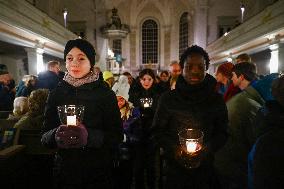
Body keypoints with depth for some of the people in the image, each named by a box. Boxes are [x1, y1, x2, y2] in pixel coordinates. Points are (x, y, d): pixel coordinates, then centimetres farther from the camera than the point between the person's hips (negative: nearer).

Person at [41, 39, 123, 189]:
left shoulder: (105, 93, -9)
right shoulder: (56, 94, -1)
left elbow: (117, 136, -10)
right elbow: (44, 137, 0)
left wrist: (89, 136, -27)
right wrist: (57, 134, -23)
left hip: (98, 172, -2)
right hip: (65, 169, 3)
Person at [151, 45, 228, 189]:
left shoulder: (217, 100, -2)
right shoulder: (168, 98, -7)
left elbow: (222, 132, 3)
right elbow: (157, 131, -1)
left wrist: (208, 149, -15)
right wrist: (173, 149, -17)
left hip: (206, 170, 1)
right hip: (175, 169, -1)